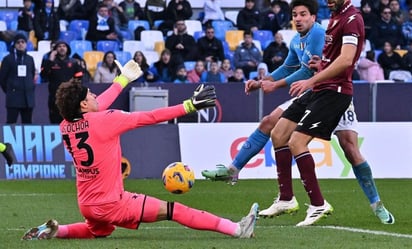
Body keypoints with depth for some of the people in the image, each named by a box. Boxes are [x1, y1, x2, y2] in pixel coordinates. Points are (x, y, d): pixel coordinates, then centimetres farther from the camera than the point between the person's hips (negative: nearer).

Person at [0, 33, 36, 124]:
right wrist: (8, 91, 5)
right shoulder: (8, 59, 1)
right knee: (11, 123, -8)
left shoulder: (30, 59, 12)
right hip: (13, 97, -4)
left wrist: (31, 89, 10)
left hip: (28, 98, 4)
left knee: (27, 124, 6)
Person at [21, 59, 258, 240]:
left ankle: (54, 230, 18)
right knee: (174, 210, -5)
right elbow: (151, 117, -15)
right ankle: (236, 229, -7)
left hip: (86, 204, 7)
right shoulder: (103, 121, -18)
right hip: (112, 203, -7)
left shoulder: (65, 126, 2)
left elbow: (95, 109, 21)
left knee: (98, 231, 39)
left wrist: (123, 80, 33)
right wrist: (190, 106, -9)